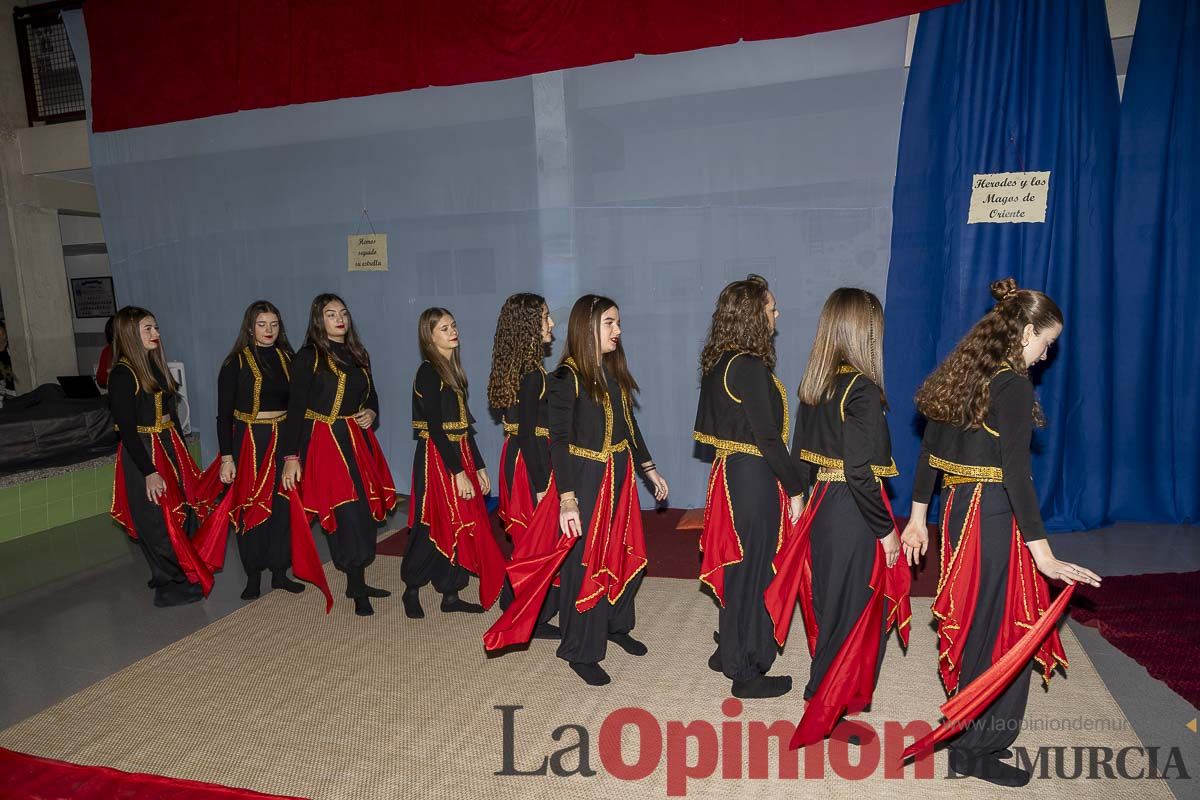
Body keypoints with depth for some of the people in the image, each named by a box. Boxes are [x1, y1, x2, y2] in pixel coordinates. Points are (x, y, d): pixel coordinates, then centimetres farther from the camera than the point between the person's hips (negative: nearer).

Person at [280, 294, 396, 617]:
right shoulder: (309, 357, -6)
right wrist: (291, 457, -12)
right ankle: (357, 589, 3)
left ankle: (357, 582, 20)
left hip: (358, 441, 6)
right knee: (348, 515, -8)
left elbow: (370, 394, 25)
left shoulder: (357, 354, 13)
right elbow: (296, 408, -8)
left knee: (364, 513, 7)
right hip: (325, 442, -6)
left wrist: (372, 412, 2)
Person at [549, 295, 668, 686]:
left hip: (620, 477, 7)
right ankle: (580, 651, 18)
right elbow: (559, 441, -16)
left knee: (626, 555, 15)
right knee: (585, 562, 2)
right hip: (585, 480, -7)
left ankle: (616, 625, 38)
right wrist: (567, 499, -20)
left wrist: (650, 470, 18)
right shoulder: (567, 377, -14)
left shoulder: (614, 371, 7)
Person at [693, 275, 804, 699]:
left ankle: (729, 651, 37)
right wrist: (795, 488, -11)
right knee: (751, 569, 4)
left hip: (730, 470, 9)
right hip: (755, 477, -9)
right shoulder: (751, 367, -21)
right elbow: (768, 437, -21)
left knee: (735, 564, 20)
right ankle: (746, 672, 19)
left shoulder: (718, 362, 7)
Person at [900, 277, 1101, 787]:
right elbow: (1015, 472, -21)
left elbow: (929, 450, 12)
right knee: (1000, 633, 5)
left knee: (973, 624, 19)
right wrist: (1042, 554, -20)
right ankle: (976, 752, 19)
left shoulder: (960, 374, 9)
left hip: (960, 510, 8)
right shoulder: (1013, 384, -16)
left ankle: (963, 735, 34)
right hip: (997, 520, -8)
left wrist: (918, 517, 18)